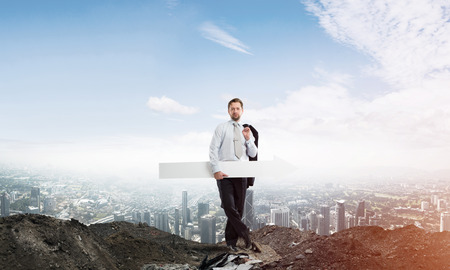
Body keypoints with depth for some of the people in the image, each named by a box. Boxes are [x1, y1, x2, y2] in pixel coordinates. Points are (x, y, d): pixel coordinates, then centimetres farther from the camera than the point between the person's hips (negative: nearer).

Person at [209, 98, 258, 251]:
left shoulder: (246, 131, 17)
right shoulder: (222, 128, 5)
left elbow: (253, 154, 14)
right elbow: (213, 149, -4)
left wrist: (248, 139, -4)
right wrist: (216, 170, -15)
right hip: (224, 173, -4)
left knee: (238, 208, 6)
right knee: (229, 207, -12)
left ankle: (231, 240, 17)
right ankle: (245, 233, 4)